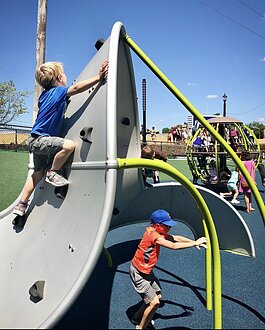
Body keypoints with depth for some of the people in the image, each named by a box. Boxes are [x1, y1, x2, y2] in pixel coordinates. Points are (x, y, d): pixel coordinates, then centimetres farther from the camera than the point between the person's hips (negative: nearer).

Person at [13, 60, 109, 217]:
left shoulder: (45, 95, 15)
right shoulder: (58, 92, -11)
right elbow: (76, 87, -24)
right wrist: (98, 77, -24)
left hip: (36, 141, 10)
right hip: (40, 140, -10)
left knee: (38, 172, 17)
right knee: (69, 145, -29)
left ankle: (22, 205, 26)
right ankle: (53, 172, -9)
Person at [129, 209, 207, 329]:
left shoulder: (157, 232, 0)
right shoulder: (153, 235, -28)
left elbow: (176, 238, -1)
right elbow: (173, 246, -32)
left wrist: (195, 242, -13)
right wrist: (195, 243, -24)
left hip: (147, 271, 10)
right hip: (138, 273, -10)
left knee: (157, 295, 20)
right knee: (154, 302, -6)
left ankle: (137, 318, 39)